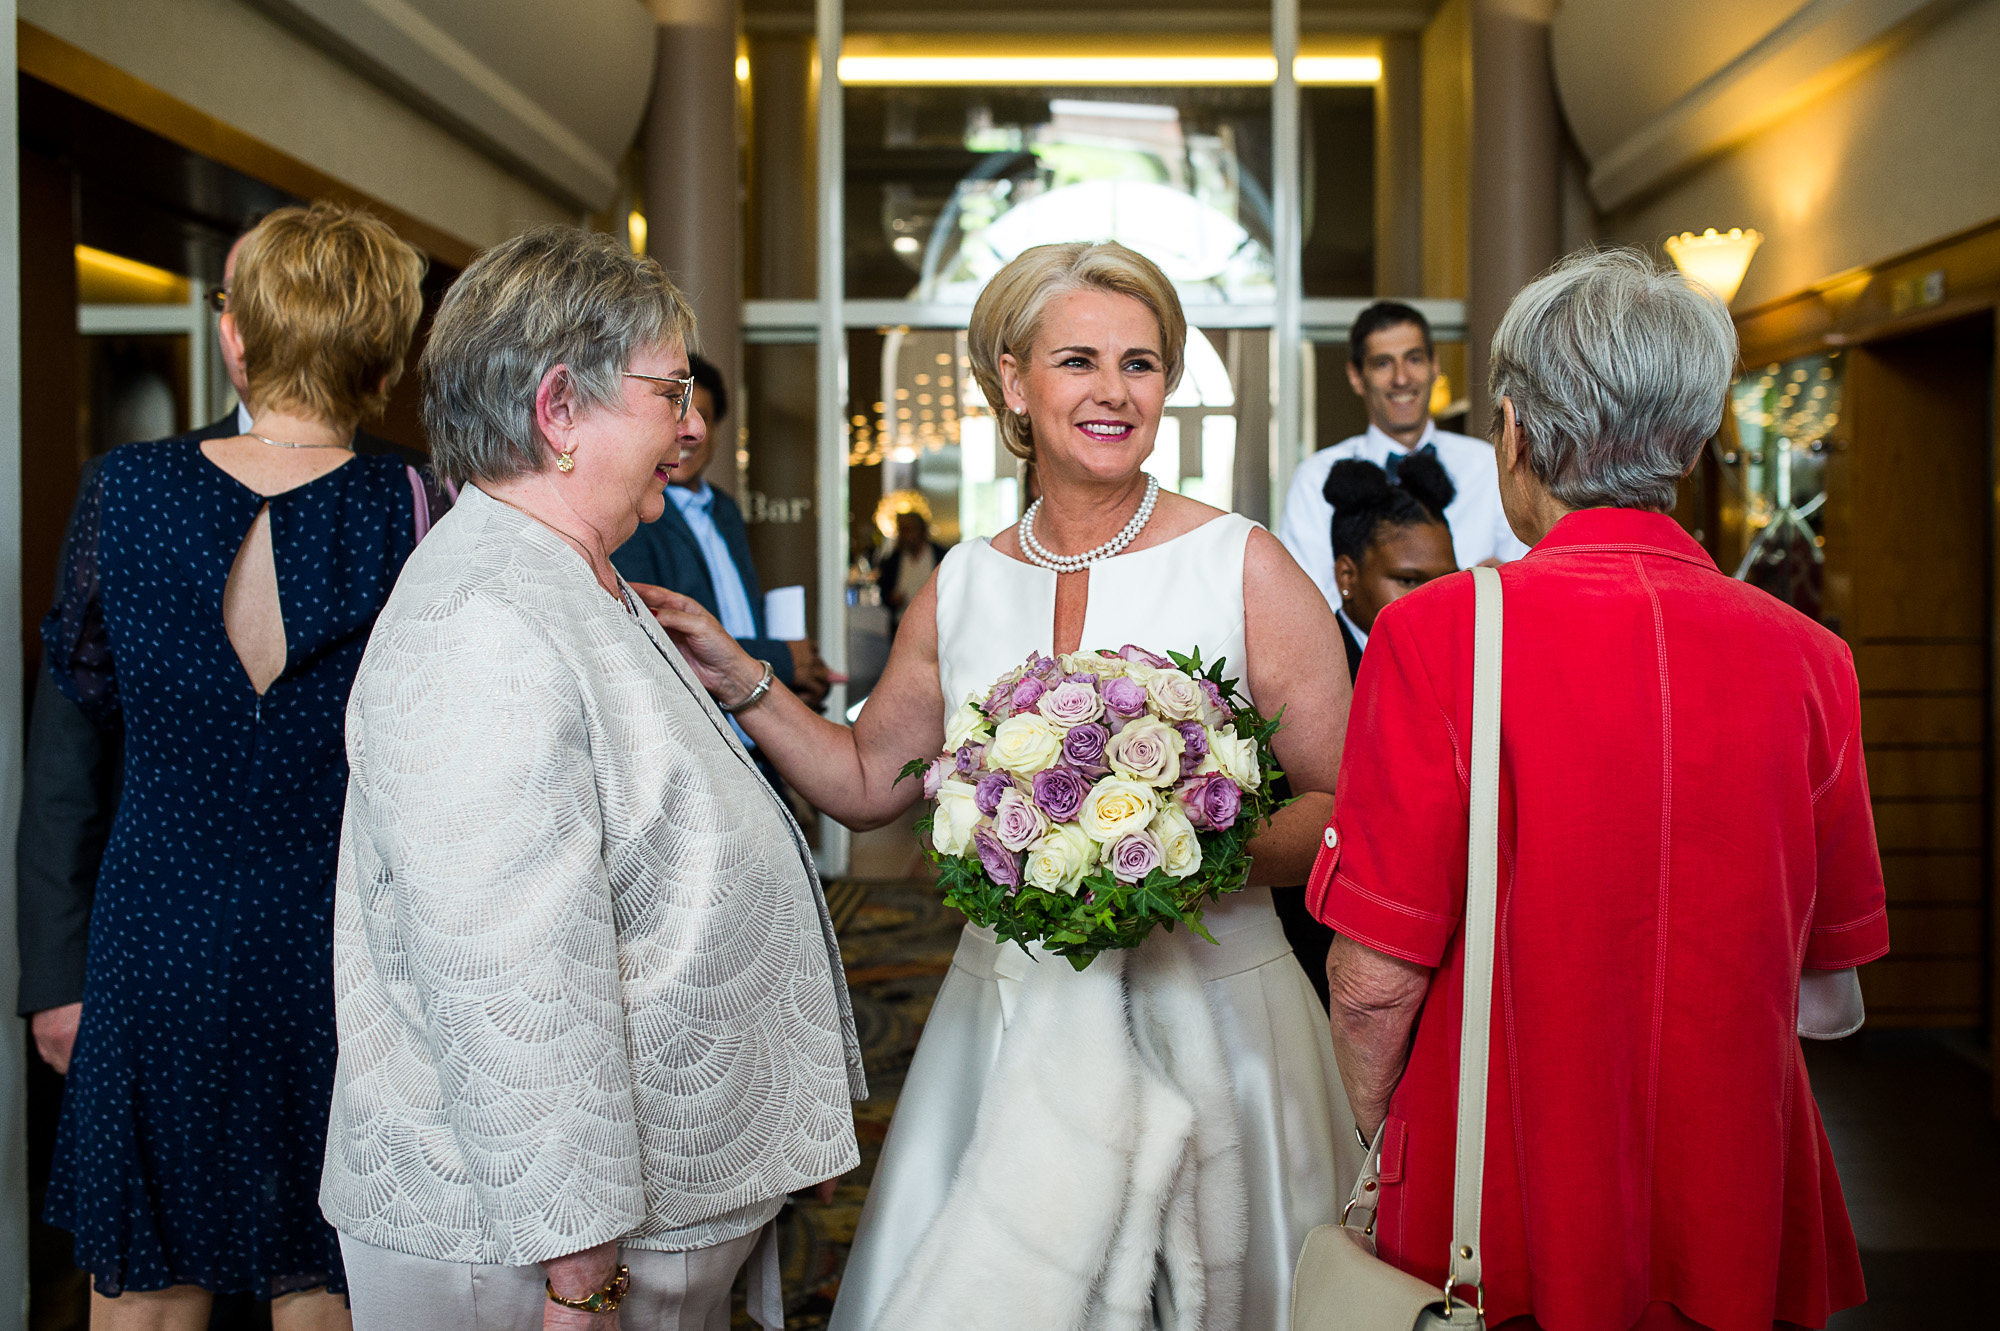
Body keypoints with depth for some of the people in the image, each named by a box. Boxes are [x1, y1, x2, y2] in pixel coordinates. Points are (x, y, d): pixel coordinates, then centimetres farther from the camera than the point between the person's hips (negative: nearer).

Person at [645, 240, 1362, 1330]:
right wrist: (741, 681, 4)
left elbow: (1346, 809, -6)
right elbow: (866, 780, 14)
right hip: (1009, 1019, 3)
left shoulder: (1243, 567, -8)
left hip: (1203, 1008, -3)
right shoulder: (963, 586, 3)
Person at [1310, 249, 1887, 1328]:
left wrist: (1378, 1137, 4)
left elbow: (1372, 980, -15)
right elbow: (1829, 1000, 3)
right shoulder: (1808, 659, -6)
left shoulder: (1438, 634, -17)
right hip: (1740, 1237, 3)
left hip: (1507, 1233, -3)